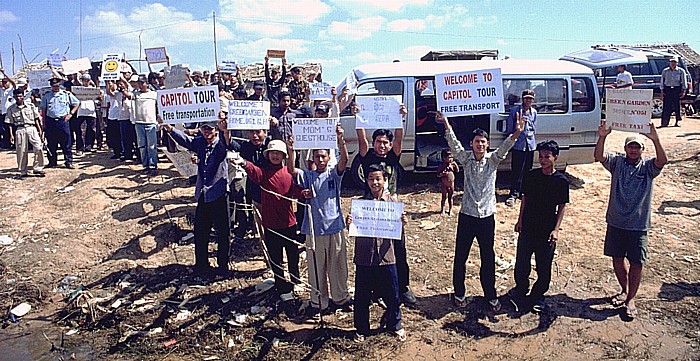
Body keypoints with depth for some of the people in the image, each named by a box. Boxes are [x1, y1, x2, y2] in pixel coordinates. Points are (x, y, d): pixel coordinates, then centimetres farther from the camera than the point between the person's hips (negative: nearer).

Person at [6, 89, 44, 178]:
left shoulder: (31, 106, 8)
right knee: (21, 151, 3)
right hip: (20, 130, 0)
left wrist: (39, 130, 6)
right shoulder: (11, 109, 6)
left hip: (32, 128, 0)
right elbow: (10, 123, 7)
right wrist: (11, 135, 2)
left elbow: (36, 119, 11)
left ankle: (37, 169, -1)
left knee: (39, 148, -12)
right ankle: (23, 172, 13)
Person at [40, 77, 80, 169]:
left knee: (66, 142, -2)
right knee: (51, 143, 7)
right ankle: (52, 161, 17)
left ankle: (69, 162, 4)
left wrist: (70, 114, 0)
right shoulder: (46, 96, 11)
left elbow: (77, 103, 10)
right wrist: (44, 122, 7)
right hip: (50, 121, 2)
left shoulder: (67, 94, 5)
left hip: (63, 120, -2)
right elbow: (43, 109, 14)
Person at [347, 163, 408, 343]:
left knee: (391, 294, 11)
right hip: (364, 256, 0)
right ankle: (361, 329, 29)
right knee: (362, 296, 11)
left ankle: (395, 325, 35)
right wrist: (348, 223, -17)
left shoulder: (393, 201, 1)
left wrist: (403, 223, -17)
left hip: (386, 256, 0)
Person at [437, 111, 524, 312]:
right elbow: (454, 143, -14)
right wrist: (446, 124, -29)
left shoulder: (493, 160, 0)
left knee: (488, 258, 10)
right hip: (467, 215, 0)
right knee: (460, 257, 9)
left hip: (487, 216, 0)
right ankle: (459, 293, 27)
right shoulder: (466, 159, -1)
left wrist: (516, 134, -37)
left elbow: (504, 148, -18)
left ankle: (491, 295, 26)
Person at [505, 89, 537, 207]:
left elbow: (534, 129, 14)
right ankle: (513, 194, -4)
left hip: (530, 145, 5)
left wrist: (528, 121, -4)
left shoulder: (534, 112, 11)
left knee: (527, 170, 10)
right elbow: (509, 128, -1)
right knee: (516, 171, -7)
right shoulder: (515, 111, -4)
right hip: (518, 145, -5)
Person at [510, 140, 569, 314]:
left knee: (544, 267, 8)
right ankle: (520, 291, 29)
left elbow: (562, 206, -3)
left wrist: (556, 229, -9)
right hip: (528, 227, 2)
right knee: (521, 263, 8)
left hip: (547, 231, -2)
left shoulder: (561, 180, -7)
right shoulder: (531, 176, 0)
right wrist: (520, 220, 10)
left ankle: (537, 296, 25)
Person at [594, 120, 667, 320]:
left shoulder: (648, 166, -3)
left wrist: (655, 140, -39)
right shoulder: (617, 162, 0)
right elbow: (598, 156, -17)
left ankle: (631, 299, 20)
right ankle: (625, 290, 35)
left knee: (636, 262, 4)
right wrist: (602, 137, -33)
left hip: (638, 225, -2)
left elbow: (662, 161, -24)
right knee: (617, 259, 13)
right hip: (616, 222, 2)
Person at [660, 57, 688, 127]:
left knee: (677, 106, 1)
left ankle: (678, 121, 9)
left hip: (677, 90, 0)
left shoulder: (681, 71, 4)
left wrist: (684, 91, -2)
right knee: (666, 106, -4)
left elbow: (684, 82, 5)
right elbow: (662, 82, 9)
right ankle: (664, 122, -2)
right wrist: (662, 91, 3)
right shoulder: (665, 71, 7)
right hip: (667, 90, 0)